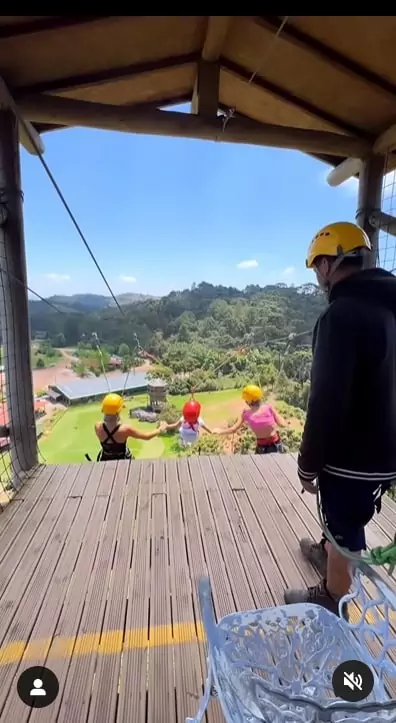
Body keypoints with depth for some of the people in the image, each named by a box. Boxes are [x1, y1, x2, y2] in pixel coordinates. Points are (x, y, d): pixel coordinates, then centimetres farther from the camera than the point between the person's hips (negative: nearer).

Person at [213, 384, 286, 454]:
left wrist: (219, 431, 7)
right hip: (275, 444, -1)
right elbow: (282, 424, -14)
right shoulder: (269, 407, -16)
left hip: (261, 447, 1)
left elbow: (233, 429, -8)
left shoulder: (246, 413, -12)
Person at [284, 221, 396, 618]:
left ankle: (333, 600, 39)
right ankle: (326, 552, 55)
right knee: (344, 517, 30)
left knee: (345, 528, 15)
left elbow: (327, 400, -26)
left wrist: (308, 462, -13)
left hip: (353, 455, -8)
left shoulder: (342, 314, -24)